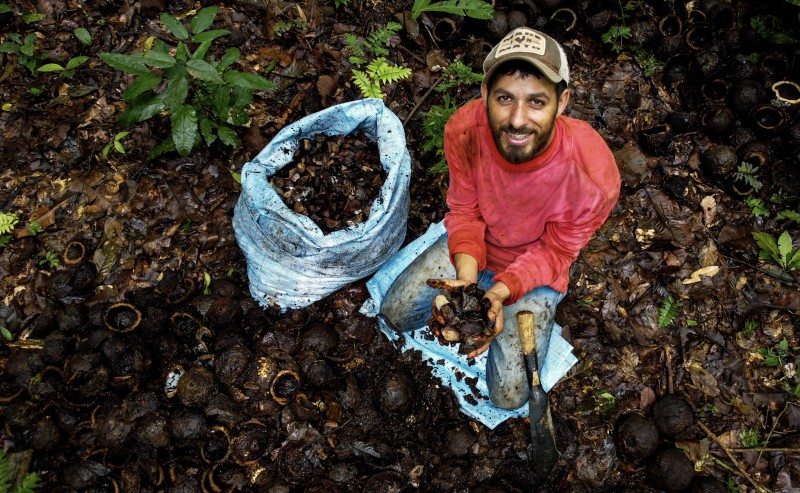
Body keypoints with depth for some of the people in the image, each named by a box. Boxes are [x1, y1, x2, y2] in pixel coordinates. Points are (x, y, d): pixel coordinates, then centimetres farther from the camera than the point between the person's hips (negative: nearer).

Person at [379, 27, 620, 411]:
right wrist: (467, 278, -29)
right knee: (394, 314, 4)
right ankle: (470, 299, 25)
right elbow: (465, 210, -12)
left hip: (536, 268, -2)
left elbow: (554, 252, -18)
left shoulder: (593, 176, -36)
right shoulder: (463, 130, -28)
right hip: (473, 248, 3)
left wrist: (500, 292, -33)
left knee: (509, 395, -3)